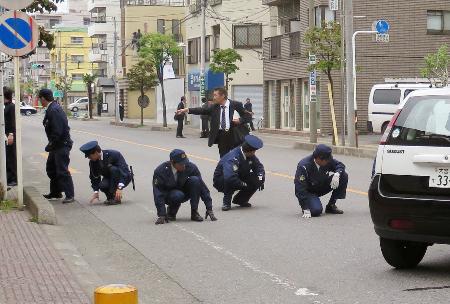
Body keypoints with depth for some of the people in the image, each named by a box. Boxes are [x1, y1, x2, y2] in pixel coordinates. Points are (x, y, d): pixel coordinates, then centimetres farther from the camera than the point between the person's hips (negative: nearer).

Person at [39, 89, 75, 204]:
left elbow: (57, 131, -26)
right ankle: (55, 192, 31)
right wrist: (51, 145, 14)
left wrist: (50, 145, -17)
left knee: (62, 170, -9)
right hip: (56, 145, 11)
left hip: (61, 145, -11)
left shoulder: (54, 110, -21)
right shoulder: (52, 108, 12)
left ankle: (70, 195, -5)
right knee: (51, 168, 20)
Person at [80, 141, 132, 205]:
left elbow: (124, 171, -31)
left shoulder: (114, 155, -27)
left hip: (124, 178, -3)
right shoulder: (93, 162, -10)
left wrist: (119, 188, -41)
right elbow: (95, 177, -1)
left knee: (113, 169, -35)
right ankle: (110, 197, 1)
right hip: (109, 178, 3)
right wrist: (96, 192, -15)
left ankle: (115, 197, -26)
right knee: (102, 186, -31)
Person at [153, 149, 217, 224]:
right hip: (168, 195, -3)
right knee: (178, 195, -38)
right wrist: (162, 215, -32)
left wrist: (209, 209, -21)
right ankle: (171, 211, -4)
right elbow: (158, 194, -24)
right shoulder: (161, 171, -25)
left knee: (195, 180, -27)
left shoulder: (190, 167, -21)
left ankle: (194, 212, -16)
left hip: (184, 191, 3)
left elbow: (202, 186, -18)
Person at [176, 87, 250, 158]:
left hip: (234, 136, -3)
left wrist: (239, 121, -19)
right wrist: (187, 110, -14)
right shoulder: (214, 107, 6)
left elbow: (246, 117, 1)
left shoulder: (236, 105, -3)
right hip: (221, 136, 4)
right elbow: (202, 110, -3)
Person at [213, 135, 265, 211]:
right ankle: (226, 202, -17)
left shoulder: (251, 156, -9)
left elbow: (259, 166, 5)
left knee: (257, 179, -12)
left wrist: (260, 178, -16)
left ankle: (240, 200, 4)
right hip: (221, 181, -7)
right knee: (230, 181, -40)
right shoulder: (233, 157, -33)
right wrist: (244, 185, -32)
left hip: (238, 180, 7)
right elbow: (229, 177, -45)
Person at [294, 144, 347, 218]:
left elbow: (340, 165, -1)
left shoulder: (327, 161, -15)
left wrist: (337, 174, -27)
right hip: (309, 191, -6)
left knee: (344, 176, -11)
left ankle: (331, 206, -2)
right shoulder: (304, 166, -31)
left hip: (322, 186, 6)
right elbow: (300, 188, -30)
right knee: (316, 210, -33)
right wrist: (306, 209, -33)